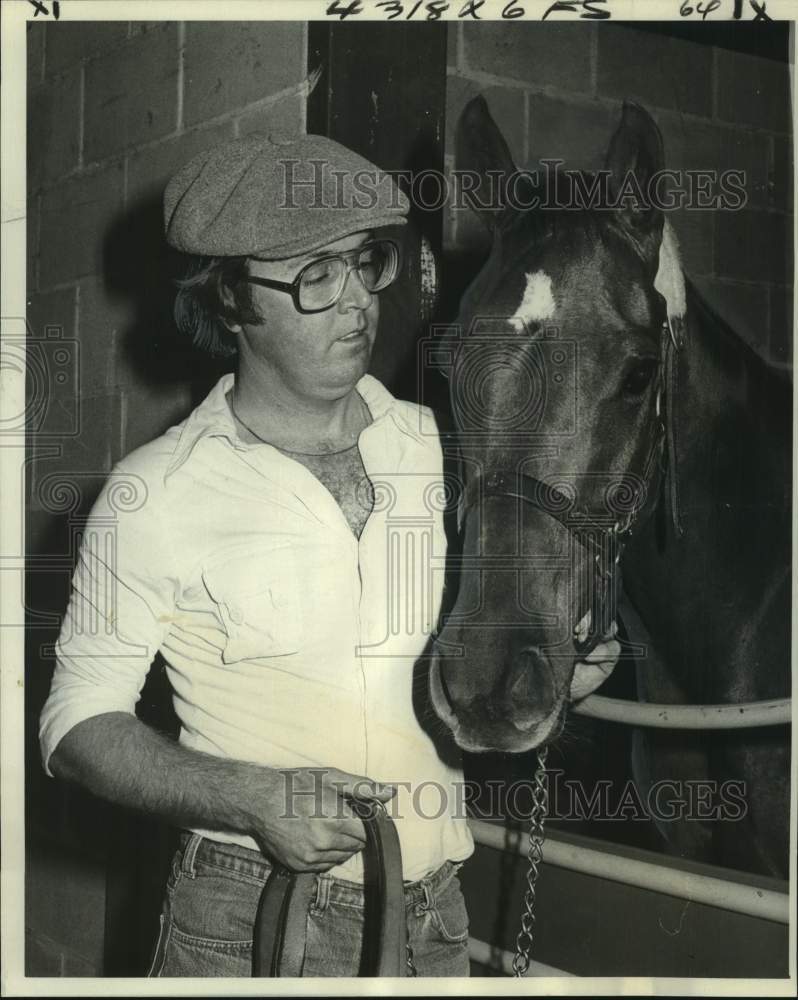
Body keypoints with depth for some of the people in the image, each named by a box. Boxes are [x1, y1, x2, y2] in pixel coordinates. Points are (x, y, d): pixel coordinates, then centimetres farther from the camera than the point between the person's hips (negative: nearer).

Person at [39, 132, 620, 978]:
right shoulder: (154, 494, -9)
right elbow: (77, 726, -6)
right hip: (247, 919, -4)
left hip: (435, 912, 4)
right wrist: (253, 797, -20)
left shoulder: (442, 449, 2)